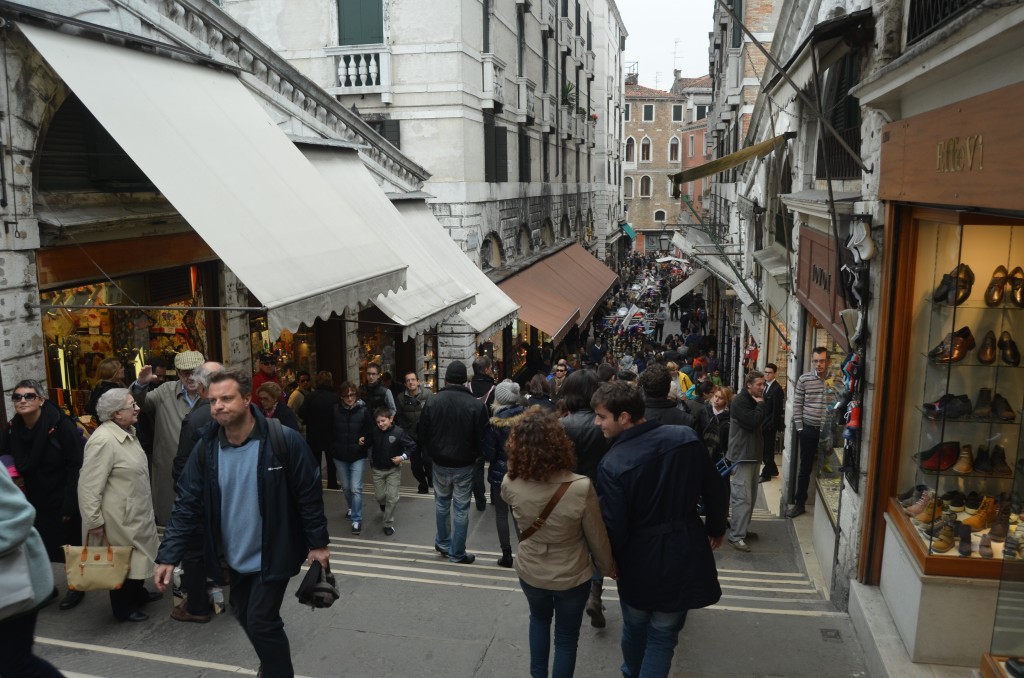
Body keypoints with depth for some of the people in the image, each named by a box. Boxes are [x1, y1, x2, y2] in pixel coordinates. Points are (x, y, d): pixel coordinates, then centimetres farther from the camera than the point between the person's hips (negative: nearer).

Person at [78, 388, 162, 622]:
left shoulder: (127, 432, 4)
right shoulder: (103, 440, -26)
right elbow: (88, 485, -24)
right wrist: (94, 522, -20)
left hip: (137, 513, 9)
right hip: (119, 518, -9)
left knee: (137, 556, 22)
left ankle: (138, 594, 42)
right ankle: (123, 609, 25)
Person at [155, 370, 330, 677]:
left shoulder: (284, 440, -22)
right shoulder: (206, 448, -9)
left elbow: (309, 495, -15)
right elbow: (187, 504, -6)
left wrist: (317, 543, -11)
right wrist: (168, 556, -12)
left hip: (272, 554, -5)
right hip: (235, 557, 6)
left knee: (261, 621, -6)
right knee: (245, 616, 21)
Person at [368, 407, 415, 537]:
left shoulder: (398, 432, -20)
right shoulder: (374, 432, -11)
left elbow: (412, 446, -12)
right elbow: (368, 444, 9)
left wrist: (403, 457, -22)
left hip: (394, 469, -3)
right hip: (378, 469, 3)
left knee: (392, 497, -4)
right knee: (379, 496, 11)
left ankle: (389, 524, 12)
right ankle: (383, 504, 49)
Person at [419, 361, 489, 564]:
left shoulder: (432, 402, -8)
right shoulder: (476, 405, -16)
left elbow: (423, 434, 0)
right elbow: (482, 438, -10)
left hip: (440, 463, 3)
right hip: (465, 465, -3)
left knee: (442, 503, 23)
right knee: (461, 509, 8)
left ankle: (443, 543, 35)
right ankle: (457, 553, 16)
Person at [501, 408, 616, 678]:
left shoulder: (510, 484, -23)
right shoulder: (581, 487, -32)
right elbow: (597, 537, -15)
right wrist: (608, 567, 4)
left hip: (530, 573, 3)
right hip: (572, 576, -3)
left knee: (539, 619, 33)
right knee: (566, 638, 22)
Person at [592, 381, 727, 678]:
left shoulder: (613, 464, -23)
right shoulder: (686, 437, -11)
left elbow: (613, 527, -16)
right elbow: (714, 489, -1)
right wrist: (716, 528, 16)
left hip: (640, 561, -1)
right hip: (684, 553, 2)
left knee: (634, 627, 25)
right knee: (662, 634, 13)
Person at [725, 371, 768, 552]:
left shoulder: (754, 401, 15)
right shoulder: (740, 402, -15)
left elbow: (762, 423, 17)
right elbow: (753, 422, -25)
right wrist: (761, 405, -14)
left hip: (753, 454, 10)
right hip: (742, 455, -10)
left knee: (751, 496, 15)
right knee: (742, 497, -12)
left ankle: (743, 529, 25)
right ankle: (736, 537, -9)